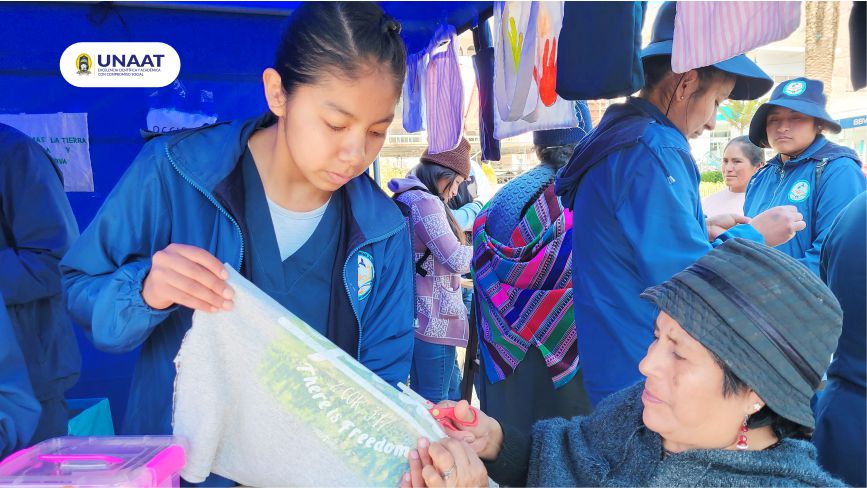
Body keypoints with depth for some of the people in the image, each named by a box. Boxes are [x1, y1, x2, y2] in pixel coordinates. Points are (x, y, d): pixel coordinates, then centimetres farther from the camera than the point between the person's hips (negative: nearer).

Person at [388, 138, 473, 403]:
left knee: (453, 395, 20)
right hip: (433, 321, -11)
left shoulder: (406, 198, 15)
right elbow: (457, 259, -18)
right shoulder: (424, 202, -17)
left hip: (418, 317, 11)